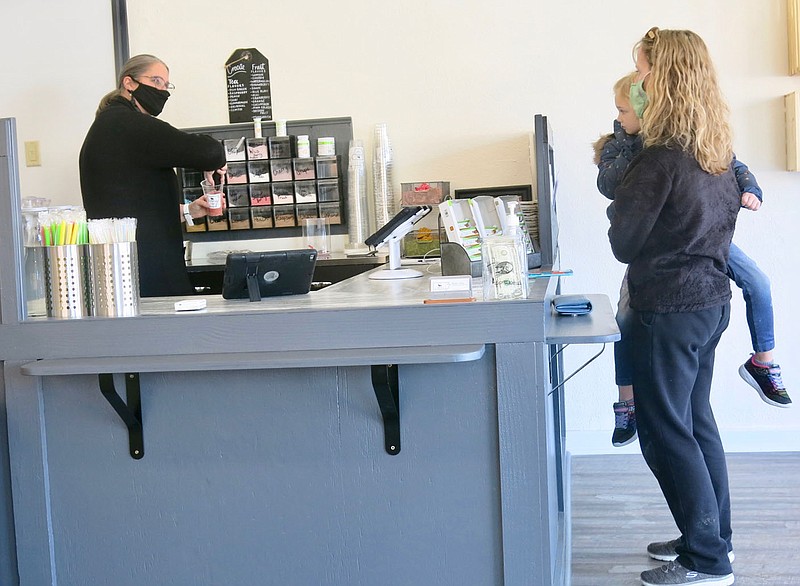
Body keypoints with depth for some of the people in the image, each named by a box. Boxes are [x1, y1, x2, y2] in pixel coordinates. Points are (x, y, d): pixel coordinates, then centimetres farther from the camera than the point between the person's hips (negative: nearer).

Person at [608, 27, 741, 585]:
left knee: (666, 431, 0)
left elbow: (624, 242, -12)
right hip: (712, 297, 9)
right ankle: (712, 536, 28)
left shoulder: (661, 158, -20)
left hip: (668, 307, -9)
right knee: (697, 420, 18)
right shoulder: (721, 152, 7)